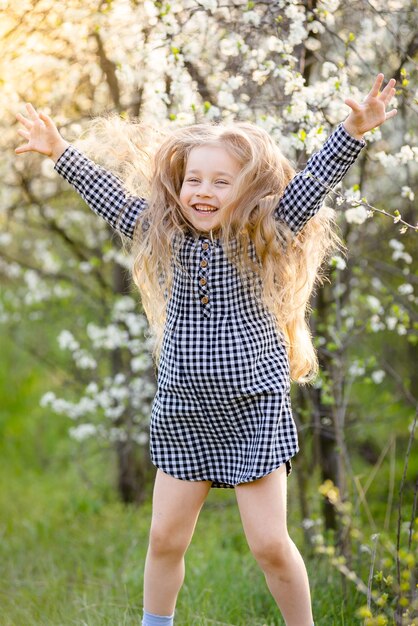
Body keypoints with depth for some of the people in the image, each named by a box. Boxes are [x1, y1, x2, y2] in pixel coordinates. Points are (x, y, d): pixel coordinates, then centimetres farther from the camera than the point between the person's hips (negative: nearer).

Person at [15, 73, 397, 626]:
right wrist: (60, 151, 15)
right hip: (184, 414, 4)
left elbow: (311, 183, -15)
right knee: (166, 538, 9)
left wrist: (354, 131, -26)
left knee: (269, 543, -4)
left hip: (254, 411, -3)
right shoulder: (167, 238, 1)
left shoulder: (261, 239, -7)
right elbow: (109, 197, 11)